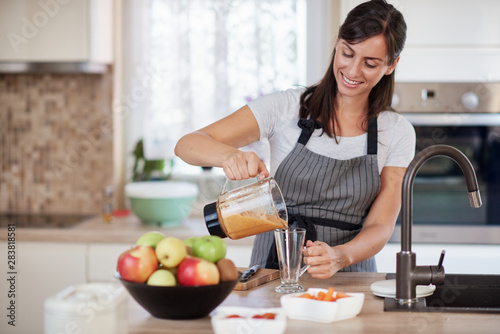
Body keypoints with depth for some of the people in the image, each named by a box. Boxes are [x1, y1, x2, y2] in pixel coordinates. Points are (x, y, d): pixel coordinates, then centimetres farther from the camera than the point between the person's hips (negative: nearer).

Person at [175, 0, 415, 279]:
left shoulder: (398, 133, 3)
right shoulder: (286, 107, -2)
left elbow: (380, 227, -2)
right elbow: (187, 145, -7)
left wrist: (339, 256, -24)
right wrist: (231, 155, -30)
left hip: (349, 274, 1)